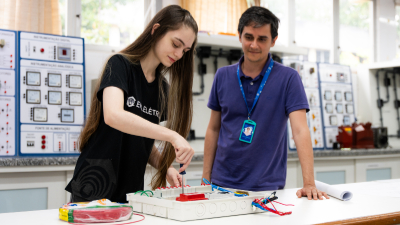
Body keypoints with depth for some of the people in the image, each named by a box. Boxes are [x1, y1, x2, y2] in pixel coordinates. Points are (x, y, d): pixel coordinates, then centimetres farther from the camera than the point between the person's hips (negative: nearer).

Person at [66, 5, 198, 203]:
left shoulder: (163, 88, 8)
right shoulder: (120, 65, -10)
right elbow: (113, 116, -30)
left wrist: (165, 168, -5)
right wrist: (172, 136, -36)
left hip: (132, 192, 6)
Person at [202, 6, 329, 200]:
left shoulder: (288, 78, -7)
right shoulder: (223, 76, 3)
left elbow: (300, 131, -15)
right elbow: (214, 129, 10)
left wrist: (309, 184, -24)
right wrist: (206, 177, 6)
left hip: (267, 187, -2)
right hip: (223, 183, 3)